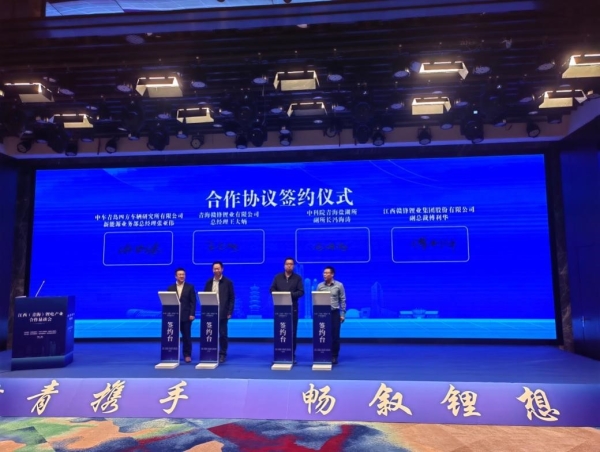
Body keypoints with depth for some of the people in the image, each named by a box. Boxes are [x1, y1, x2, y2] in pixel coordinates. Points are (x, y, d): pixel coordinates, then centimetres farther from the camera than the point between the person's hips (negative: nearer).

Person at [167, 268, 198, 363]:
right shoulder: (170, 288, 8)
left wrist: (192, 314, -10)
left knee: (186, 336, 3)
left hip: (186, 316, -1)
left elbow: (193, 302, -1)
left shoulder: (190, 287, 4)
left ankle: (187, 355, 10)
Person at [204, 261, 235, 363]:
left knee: (223, 334, 3)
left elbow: (232, 298, 0)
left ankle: (222, 354, 12)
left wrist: (229, 312, -7)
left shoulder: (228, 282, 0)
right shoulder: (209, 282, 10)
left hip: (222, 313, -3)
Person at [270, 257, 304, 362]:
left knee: (292, 331, 1)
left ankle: (292, 355, 8)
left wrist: (291, 294, -17)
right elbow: (272, 290, 7)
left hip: (293, 308, -1)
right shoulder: (277, 277, 10)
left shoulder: (297, 278, 6)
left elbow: (301, 292, -1)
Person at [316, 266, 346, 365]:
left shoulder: (339, 285, -2)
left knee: (335, 335, 2)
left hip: (335, 313, -1)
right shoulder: (320, 286, 3)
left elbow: (342, 300, 1)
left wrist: (342, 314, -3)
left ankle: (334, 356, 13)